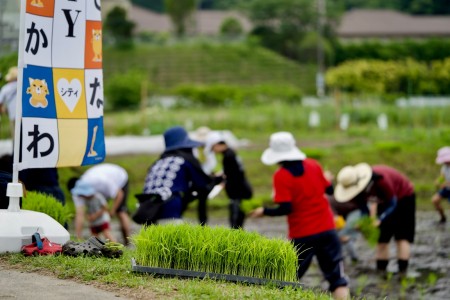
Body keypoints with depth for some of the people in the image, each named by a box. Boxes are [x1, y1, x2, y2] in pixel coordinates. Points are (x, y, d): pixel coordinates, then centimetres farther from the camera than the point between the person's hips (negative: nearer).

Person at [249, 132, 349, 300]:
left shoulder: (281, 176, -11)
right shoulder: (313, 165, 2)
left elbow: (286, 208, -18)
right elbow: (329, 190, 13)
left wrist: (264, 211, -3)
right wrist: (326, 178, 33)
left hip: (302, 235, -3)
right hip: (326, 229, 3)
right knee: (336, 277, 2)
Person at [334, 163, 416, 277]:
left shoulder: (381, 180, -40)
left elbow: (392, 203, -30)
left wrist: (379, 220, -38)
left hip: (403, 197, -6)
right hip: (384, 201, 6)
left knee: (402, 236, -11)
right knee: (382, 237, 2)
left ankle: (402, 271, -15)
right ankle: (381, 271, 6)